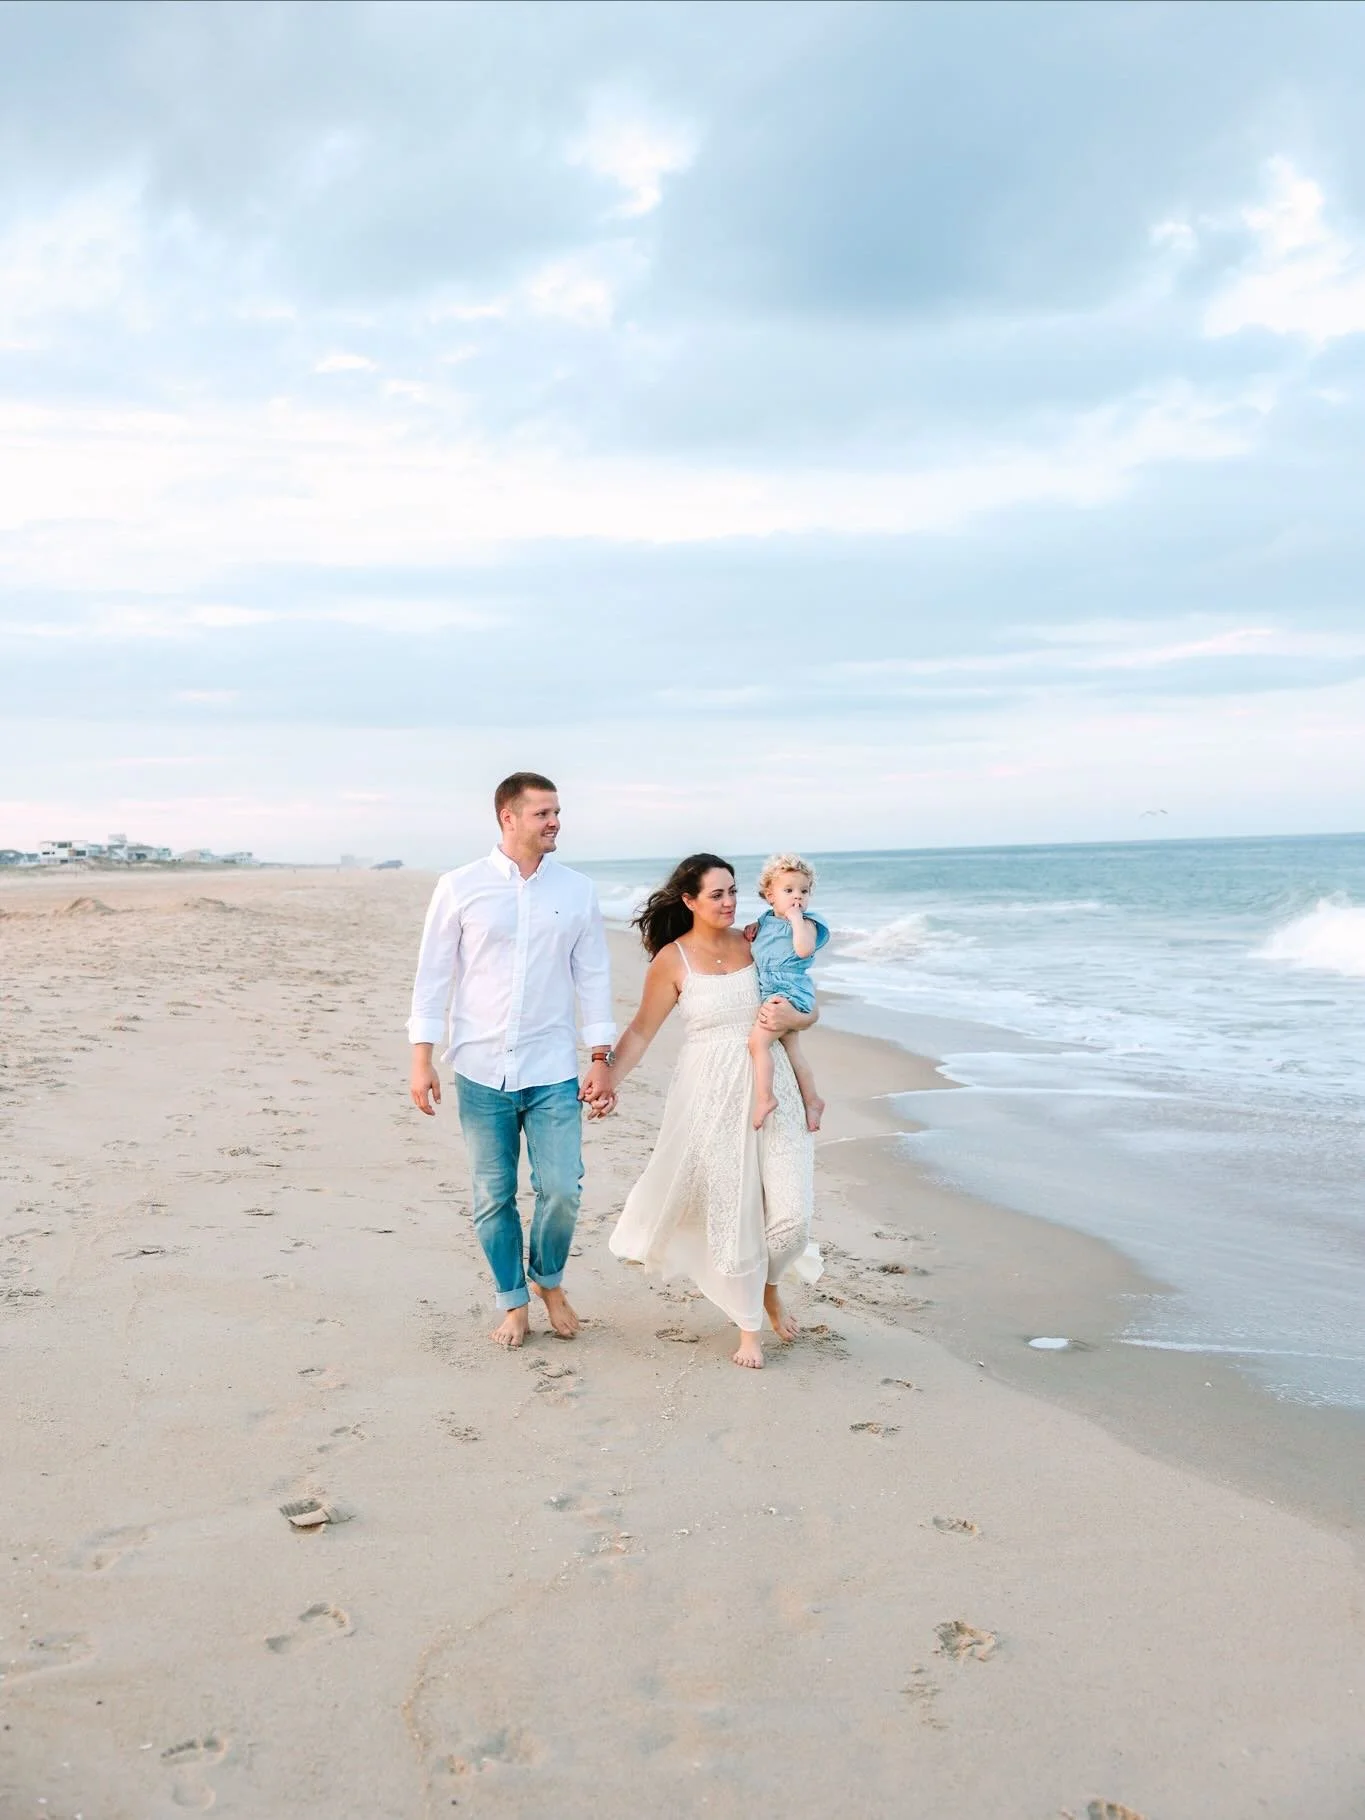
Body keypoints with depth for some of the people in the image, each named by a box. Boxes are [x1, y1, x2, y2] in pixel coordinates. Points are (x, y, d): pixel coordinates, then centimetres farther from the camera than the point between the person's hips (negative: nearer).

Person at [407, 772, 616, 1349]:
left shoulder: (577, 890, 3)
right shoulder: (460, 887, -2)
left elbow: (594, 977, 7)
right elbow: (433, 975, 1)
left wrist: (601, 1057, 2)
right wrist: (421, 1057, -4)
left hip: (553, 1070, 1)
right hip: (481, 1069, -1)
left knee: (562, 1190, -2)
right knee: (493, 1197, 7)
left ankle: (549, 1280, 26)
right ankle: (513, 1302, 26)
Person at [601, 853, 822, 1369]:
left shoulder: (754, 944, 5)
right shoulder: (672, 960, -4)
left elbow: (807, 1010, 11)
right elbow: (642, 1029, -1)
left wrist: (791, 1018, -12)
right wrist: (610, 1080, -13)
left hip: (768, 1084, 3)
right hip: (711, 1093, -3)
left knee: (788, 1207, -4)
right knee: (729, 1207, 3)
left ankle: (769, 1285, 28)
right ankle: (748, 1325, 20)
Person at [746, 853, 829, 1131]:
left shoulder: (806, 922, -8)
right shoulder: (766, 920, 13)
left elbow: (804, 949, -26)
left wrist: (796, 918, -22)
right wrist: (752, 929, 12)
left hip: (790, 992, -9)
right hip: (770, 993, 9)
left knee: (758, 1040, -20)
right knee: (793, 1053, 16)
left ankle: (764, 1097, -17)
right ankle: (812, 1100, 27)